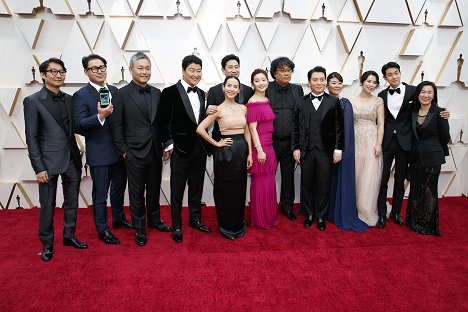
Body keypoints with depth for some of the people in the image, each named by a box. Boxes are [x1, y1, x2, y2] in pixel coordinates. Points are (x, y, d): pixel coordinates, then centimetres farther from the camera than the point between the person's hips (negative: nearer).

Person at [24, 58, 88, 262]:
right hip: (49, 162, -4)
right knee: (47, 205, 7)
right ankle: (47, 244, 25)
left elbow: (73, 129, 10)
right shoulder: (32, 101, -5)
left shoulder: (69, 99, 8)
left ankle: (69, 236, 32)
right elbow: (31, 137, -7)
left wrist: (78, 158, 6)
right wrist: (38, 168, -11)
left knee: (72, 202, 14)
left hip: (72, 160, 5)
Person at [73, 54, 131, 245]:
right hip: (99, 153, -6)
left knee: (119, 188, 21)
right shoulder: (81, 96, -10)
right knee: (100, 194, 7)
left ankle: (119, 219, 42)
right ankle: (102, 229, 24)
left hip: (120, 151, 6)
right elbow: (78, 126, -16)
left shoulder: (115, 91, 7)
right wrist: (99, 116, -30)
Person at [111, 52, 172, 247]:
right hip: (135, 153, -4)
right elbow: (116, 125, -6)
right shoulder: (122, 94, -6)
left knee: (154, 190, 17)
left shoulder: (157, 93, 7)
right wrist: (123, 150, -8)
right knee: (137, 193, 8)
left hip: (155, 152, 4)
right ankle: (139, 229, 23)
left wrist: (166, 145, 5)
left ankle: (154, 220, 36)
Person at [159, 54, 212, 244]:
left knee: (196, 187, 17)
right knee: (177, 189, 6)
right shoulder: (170, 92, -9)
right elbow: (165, 122, -9)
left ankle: (195, 219, 34)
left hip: (199, 148, 6)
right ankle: (176, 226, 21)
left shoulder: (201, 93, 10)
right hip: (180, 149, -6)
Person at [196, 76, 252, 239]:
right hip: (225, 151, -5)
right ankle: (226, 226, 25)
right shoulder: (219, 109, -6)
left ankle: (238, 224, 32)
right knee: (225, 189, 7)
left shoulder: (243, 108, 9)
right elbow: (200, 129, -11)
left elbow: (247, 132, 12)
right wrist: (216, 143, -7)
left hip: (242, 150, 5)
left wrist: (249, 153, 6)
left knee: (239, 188, 14)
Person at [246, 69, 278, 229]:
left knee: (269, 182, 16)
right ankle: (260, 220, 17)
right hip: (259, 147, -8)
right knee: (260, 183, 2)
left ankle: (269, 216, 31)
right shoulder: (252, 103, -12)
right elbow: (252, 128, -15)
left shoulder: (266, 100, 12)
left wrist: (267, 149, 15)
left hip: (269, 146, 8)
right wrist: (259, 150, -18)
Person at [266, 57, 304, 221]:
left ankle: (287, 206, 30)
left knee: (288, 175, 14)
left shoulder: (297, 89, 6)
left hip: (290, 141, 3)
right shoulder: (266, 89, -3)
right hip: (270, 141, -3)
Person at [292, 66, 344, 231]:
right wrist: (295, 148, -1)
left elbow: (339, 128, 0)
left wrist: (338, 149, -4)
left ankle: (321, 216, 24)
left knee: (324, 185, 7)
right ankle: (309, 214, 27)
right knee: (306, 184, 10)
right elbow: (296, 127, 4)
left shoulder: (334, 102, 2)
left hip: (326, 150, -1)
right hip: (306, 151, 1)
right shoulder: (301, 102, 5)